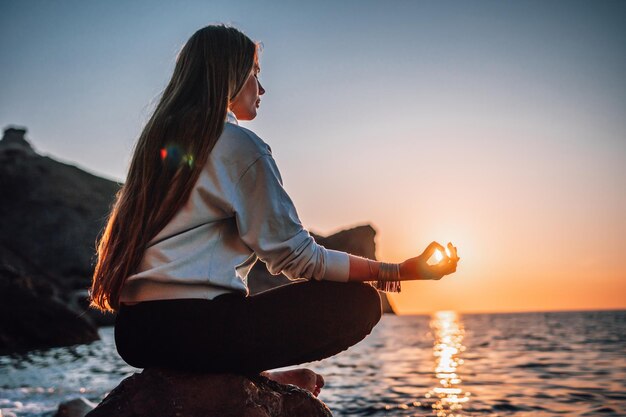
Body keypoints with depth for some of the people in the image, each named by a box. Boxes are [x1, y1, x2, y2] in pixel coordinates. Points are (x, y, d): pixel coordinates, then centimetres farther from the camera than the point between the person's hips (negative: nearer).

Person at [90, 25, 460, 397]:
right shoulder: (239, 144, -7)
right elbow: (295, 255, -8)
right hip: (193, 328, -9)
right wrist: (400, 271, -2)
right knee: (359, 302, -5)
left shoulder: (159, 140, 17)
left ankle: (256, 376, 11)